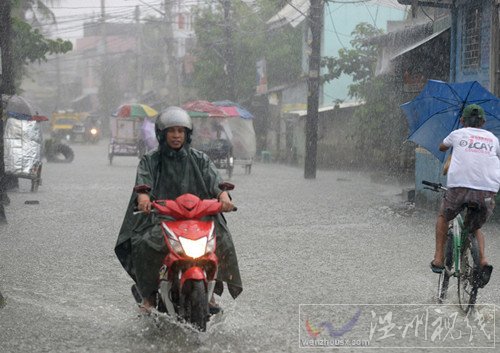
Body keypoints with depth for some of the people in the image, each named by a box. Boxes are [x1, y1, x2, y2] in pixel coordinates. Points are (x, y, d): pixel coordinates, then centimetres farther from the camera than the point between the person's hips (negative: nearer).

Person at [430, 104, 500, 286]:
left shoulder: (458, 134, 14)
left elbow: (442, 147, 35)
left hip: (459, 187, -2)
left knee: (443, 217, 27)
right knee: (475, 227, 26)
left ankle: (438, 259, 16)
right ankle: (483, 260, 1)